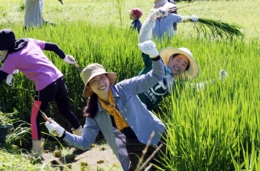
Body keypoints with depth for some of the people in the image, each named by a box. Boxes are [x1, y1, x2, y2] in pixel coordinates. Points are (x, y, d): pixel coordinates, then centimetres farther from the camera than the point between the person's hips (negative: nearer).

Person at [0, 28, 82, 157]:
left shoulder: (12, 57, -4)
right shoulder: (29, 42, 12)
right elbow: (53, 46, 16)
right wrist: (65, 58, 28)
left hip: (45, 86, -7)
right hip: (59, 78, 7)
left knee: (35, 118, 8)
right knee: (65, 111, 24)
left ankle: (36, 153, 8)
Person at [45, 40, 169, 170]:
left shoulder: (125, 88, -4)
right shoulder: (94, 113, 1)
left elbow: (156, 77, -7)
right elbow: (85, 142, 5)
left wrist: (154, 56, -27)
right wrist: (61, 132, -10)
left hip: (156, 138, -1)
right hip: (134, 149, 1)